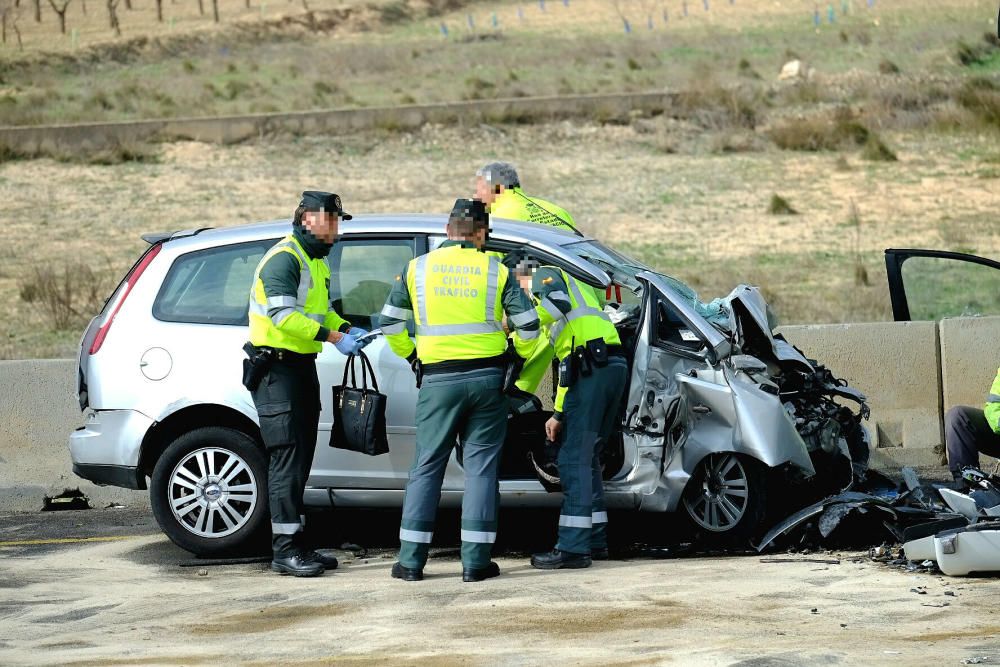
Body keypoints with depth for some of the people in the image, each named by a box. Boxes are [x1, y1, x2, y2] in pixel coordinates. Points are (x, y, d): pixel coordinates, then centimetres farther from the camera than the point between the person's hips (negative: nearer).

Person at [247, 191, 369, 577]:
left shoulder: (317, 261, 17)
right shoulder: (284, 258, -15)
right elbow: (284, 315, -25)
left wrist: (348, 330, 4)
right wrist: (333, 337, -25)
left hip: (301, 366, 10)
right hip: (276, 367, -10)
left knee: (301, 458, 11)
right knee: (287, 456, -12)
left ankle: (294, 545, 16)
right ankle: (285, 550, -12)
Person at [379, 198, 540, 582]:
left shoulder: (418, 268, 3)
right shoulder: (495, 270, 0)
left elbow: (389, 323, 5)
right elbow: (528, 324, -2)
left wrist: (410, 356, 19)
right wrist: (518, 355, 16)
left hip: (438, 381, 1)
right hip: (486, 378, -1)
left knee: (426, 467, 7)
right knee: (481, 467, 4)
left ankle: (411, 560, 4)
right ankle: (475, 561, 1)